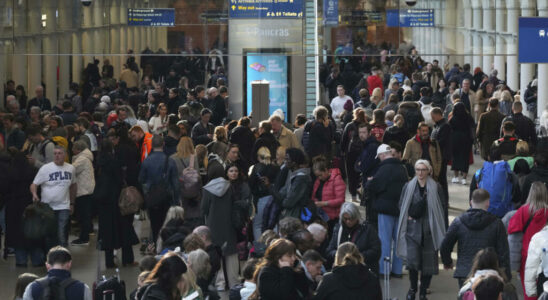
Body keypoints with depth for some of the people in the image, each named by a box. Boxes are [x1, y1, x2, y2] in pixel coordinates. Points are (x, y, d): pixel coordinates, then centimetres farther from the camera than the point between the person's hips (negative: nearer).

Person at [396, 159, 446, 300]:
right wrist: (409, 216, -2)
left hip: (430, 230, 0)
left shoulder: (436, 187, 2)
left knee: (428, 261, 1)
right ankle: (413, 288, 11)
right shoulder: (408, 187, 6)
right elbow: (401, 206, 14)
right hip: (412, 229, 0)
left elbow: (442, 208, 6)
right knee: (412, 259, -11)